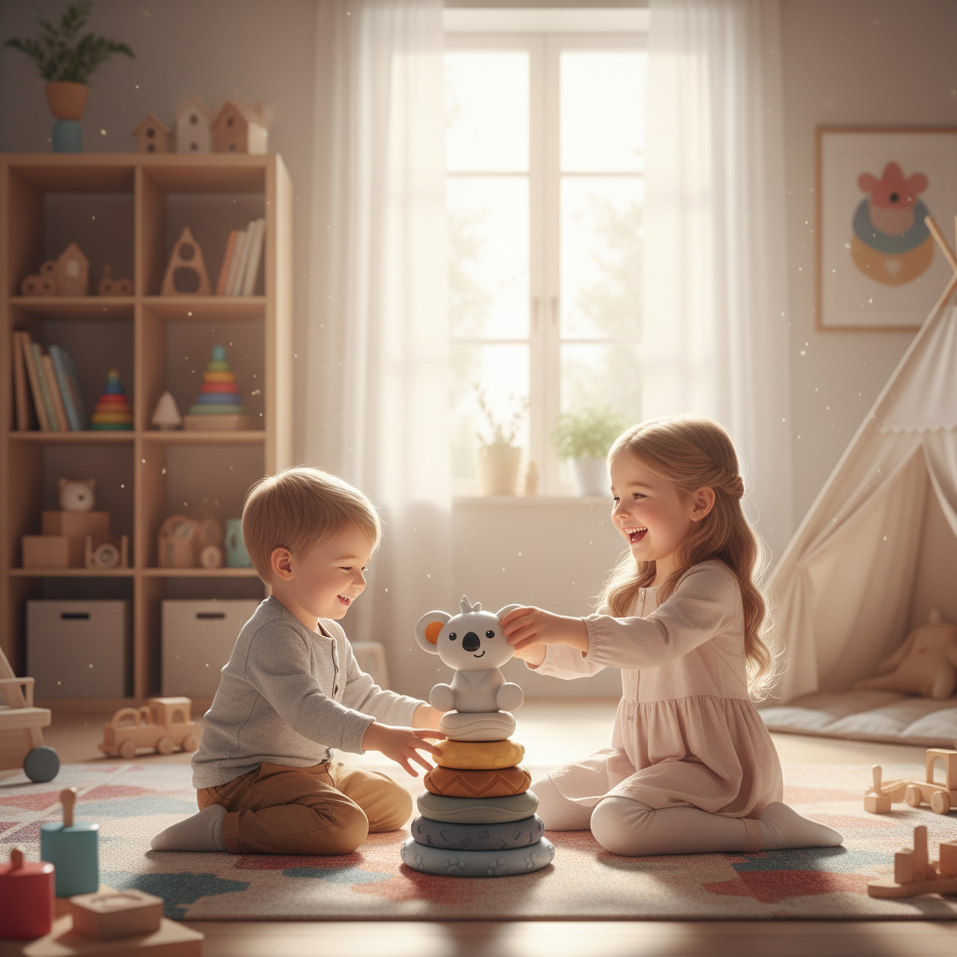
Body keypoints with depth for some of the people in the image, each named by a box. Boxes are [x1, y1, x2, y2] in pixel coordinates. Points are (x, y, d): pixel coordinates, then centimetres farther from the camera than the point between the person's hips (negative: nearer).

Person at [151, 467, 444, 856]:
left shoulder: (331, 634, 11)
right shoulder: (273, 636, -23)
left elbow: (363, 698, 22)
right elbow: (307, 711, -36)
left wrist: (427, 715, 9)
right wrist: (380, 737, -45)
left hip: (311, 771, 11)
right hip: (242, 777, -11)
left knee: (396, 802, 16)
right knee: (344, 825, -30)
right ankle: (220, 829, -20)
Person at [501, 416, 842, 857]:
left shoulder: (712, 583, -19)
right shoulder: (631, 585, 10)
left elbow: (656, 640, -37)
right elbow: (584, 656, 13)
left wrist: (567, 628, -47)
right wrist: (537, 648, -9)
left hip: (712, 762, -10)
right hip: (641, 755, 10)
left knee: (615, 823, -31)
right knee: (538, 803, 9)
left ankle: (762, 830, -17)